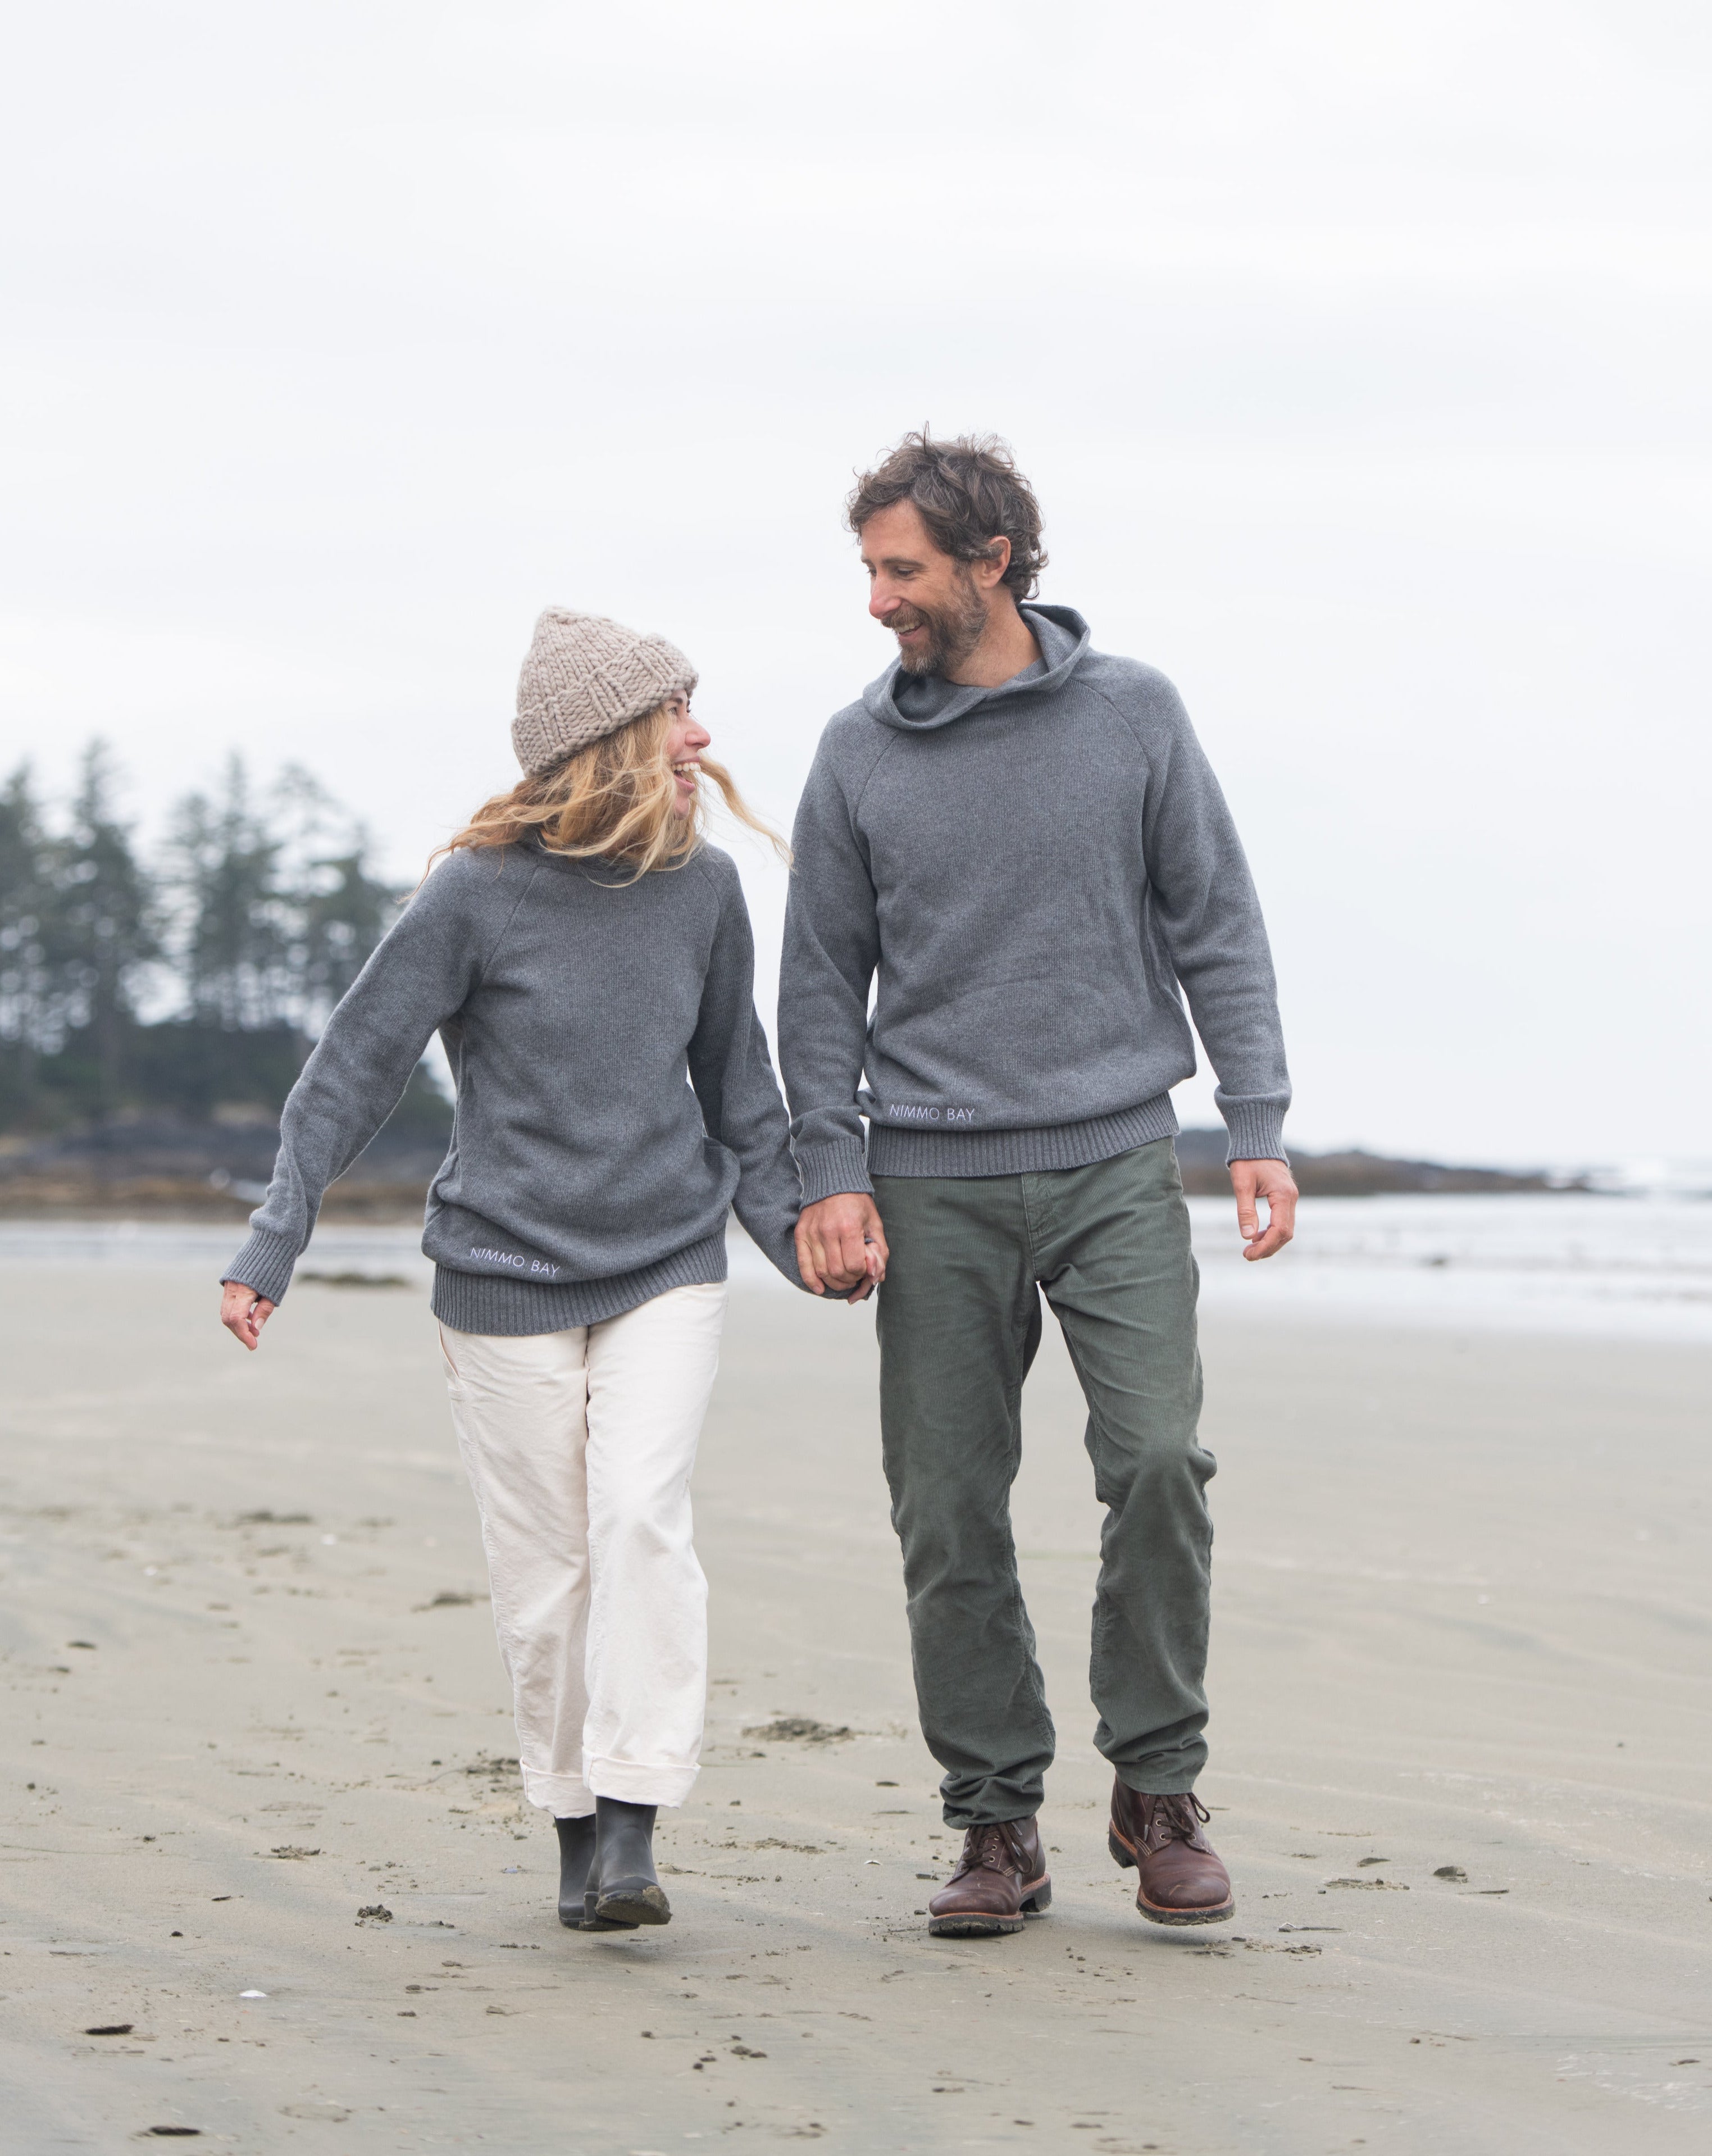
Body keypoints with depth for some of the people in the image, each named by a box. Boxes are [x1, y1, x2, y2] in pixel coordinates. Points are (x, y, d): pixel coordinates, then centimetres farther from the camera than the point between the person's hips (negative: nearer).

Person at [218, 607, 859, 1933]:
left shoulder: (703, 890, 0)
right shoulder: (480, 896, -11)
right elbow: (355, 1072, -5)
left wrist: (796, 1235, 7)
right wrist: (272, 1249, -10)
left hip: (668, 1272, 2)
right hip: (507, 1278, -2)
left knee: (642, 1515, -17)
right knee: (546, 1573, 2)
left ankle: (633, 1831, -16)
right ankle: (575, 1826, 18)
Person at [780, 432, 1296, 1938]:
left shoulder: (1134, 716, 3)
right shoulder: (860, 755, 6)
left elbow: (1218, 928, 5)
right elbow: (823, 978, 9)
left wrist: (1261, 1129, -2)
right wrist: (830, 1174, -1)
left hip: (1116, 1162, -1)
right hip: (936, 1185, 1)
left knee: (1159, 1459, -15)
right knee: (951, 1517, 0)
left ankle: (1158, 1788, 1)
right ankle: (998, 1825, 10)